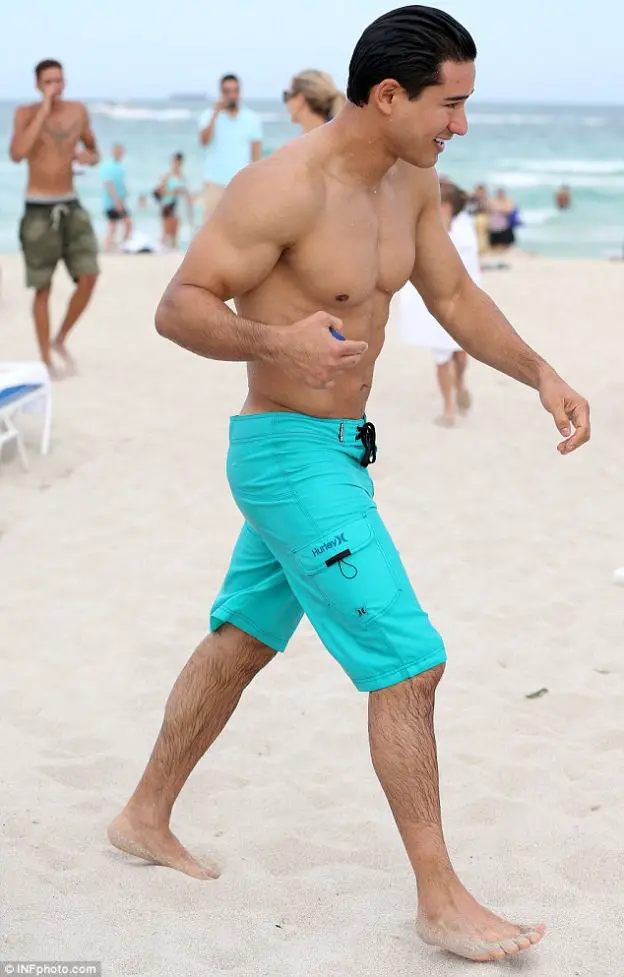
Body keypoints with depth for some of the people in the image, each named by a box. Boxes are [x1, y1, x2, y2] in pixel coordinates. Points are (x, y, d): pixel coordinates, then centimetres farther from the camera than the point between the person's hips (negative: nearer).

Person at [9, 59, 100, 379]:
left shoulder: (78, 111, 3)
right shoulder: (25, 113, -8)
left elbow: (94, 152, 16)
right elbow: (16, 154, -25)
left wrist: (89, 157, -10)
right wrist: (43, 111, -24)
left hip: (71, 207, 4)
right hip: (38, 210, -4)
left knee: (89, 278, -8)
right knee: (42, 289, 2)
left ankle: (60, 340, 15)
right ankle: (46, 361, 14)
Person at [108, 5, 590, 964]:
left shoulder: (411, 180, 4)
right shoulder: (283, 187, -22)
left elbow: (454, 296, 14)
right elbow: (179, 306, -20)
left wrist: (539, 373, 1)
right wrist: (275, 342, -38)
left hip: (338, 448, 9)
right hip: (289, 455, -9)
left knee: (241, 641, 20)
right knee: (409, 664, -9)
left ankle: (145, 820, 38)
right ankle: (441, 900, 4)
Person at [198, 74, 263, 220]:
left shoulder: (252, 119, 6)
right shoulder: (209, 116, 4)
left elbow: (257, 153, 6)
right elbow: (204, 140, -13)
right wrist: (215, 114, -17)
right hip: (215, 182, -1)